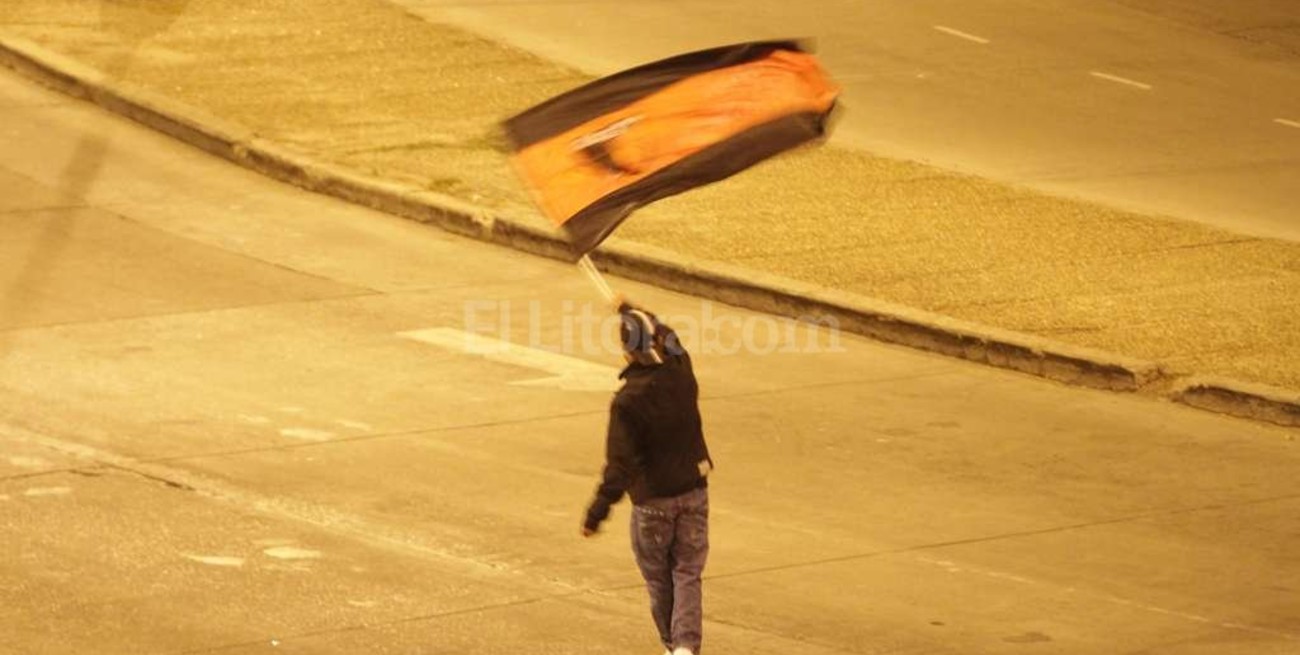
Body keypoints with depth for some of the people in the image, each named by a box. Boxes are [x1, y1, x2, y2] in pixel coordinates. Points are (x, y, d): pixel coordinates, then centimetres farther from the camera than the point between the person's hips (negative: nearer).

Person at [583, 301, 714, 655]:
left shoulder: (628, 400, -24)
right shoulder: (682, 374, -7)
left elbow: (621, 464, -24)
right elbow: (671, 341, 18)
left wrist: (597, 512, -18)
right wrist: (632, 312, 36)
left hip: (652, 500, -4)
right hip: (693, 492, 4)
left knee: (659, 579, 16)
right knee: (687, 575, 7)